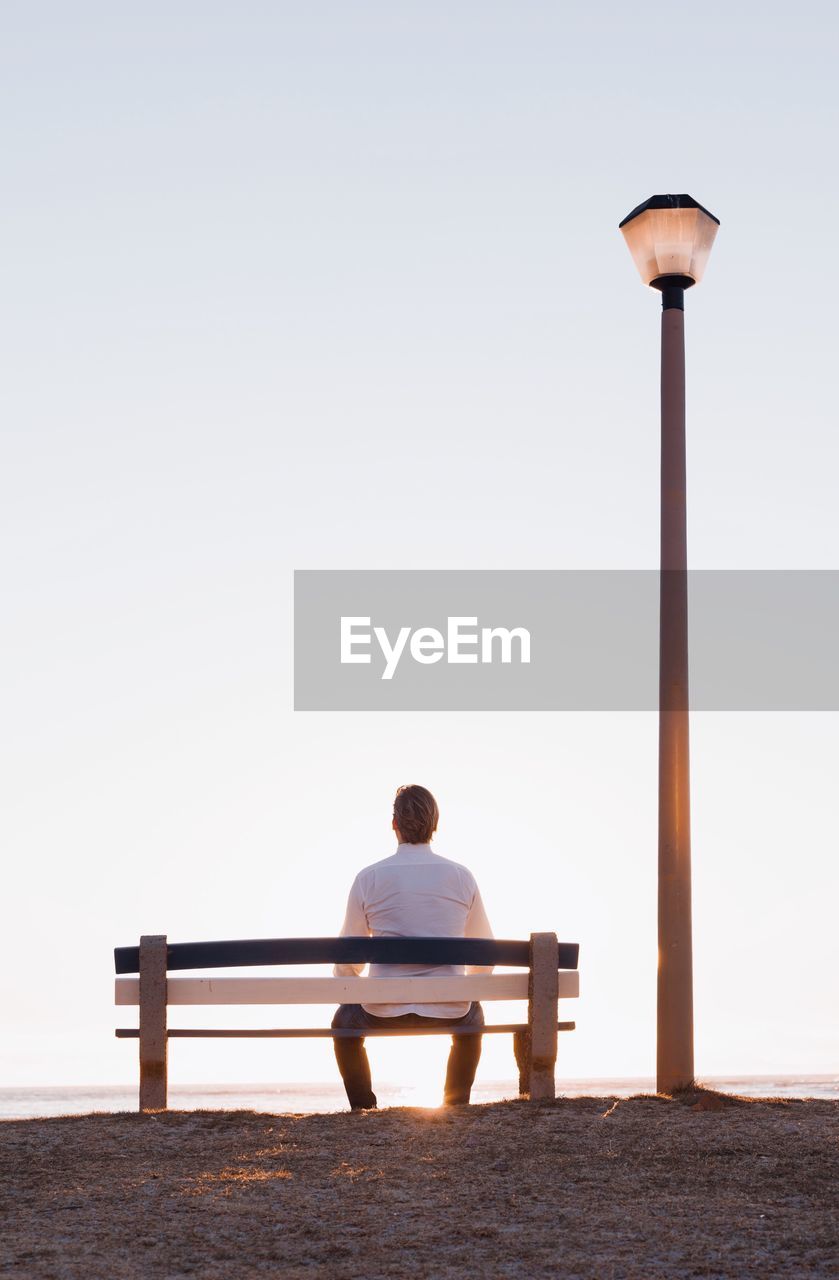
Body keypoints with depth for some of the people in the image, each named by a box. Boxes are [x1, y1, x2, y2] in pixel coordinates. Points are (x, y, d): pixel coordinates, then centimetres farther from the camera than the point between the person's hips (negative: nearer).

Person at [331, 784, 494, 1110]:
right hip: (448, 1011, 1)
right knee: (472, 1015, 37)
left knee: (345, 1020, 33)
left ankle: (363, 1108, 26)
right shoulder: (461, 877, 1)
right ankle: (455, 1105, 31)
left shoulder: (368, 878, -3)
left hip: (385, 1011, -1)